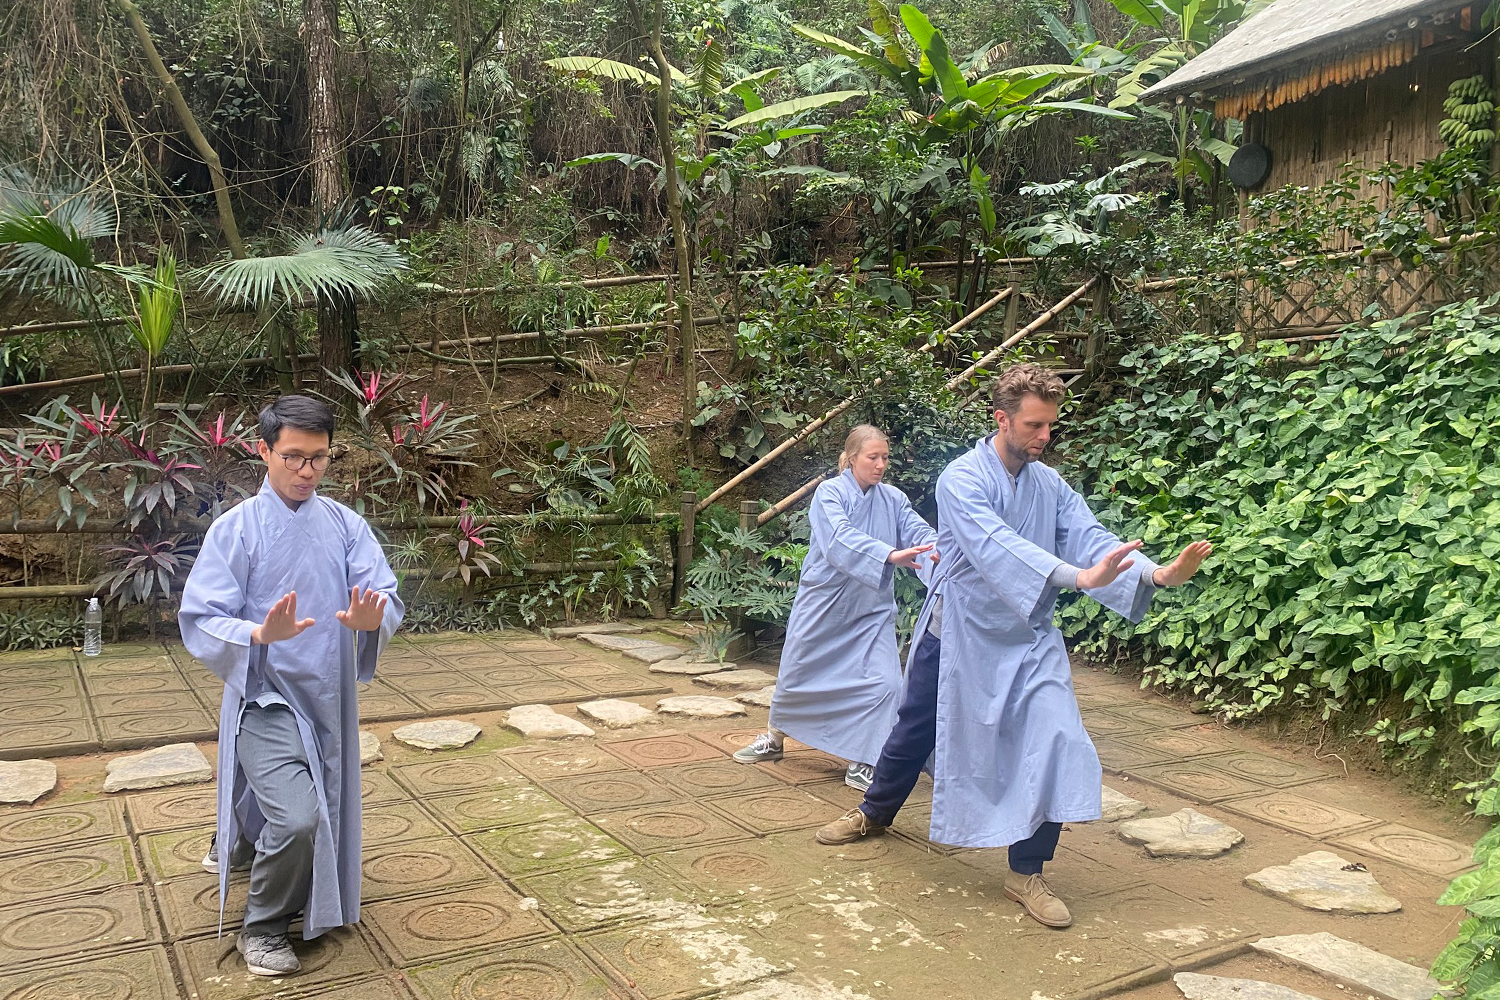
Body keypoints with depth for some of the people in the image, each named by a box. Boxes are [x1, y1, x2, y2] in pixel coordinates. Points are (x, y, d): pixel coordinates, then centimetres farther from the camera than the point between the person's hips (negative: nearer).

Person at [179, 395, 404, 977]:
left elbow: (387, 596, -9)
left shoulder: (345, 525, -1)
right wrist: (261, 635, -32)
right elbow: (199, 622, -14)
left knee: (324, 811, 23)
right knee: (297, 817, -21)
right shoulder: (235, 530, -11)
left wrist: (372, 619, -32)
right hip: (266, 695, -5)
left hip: (328, 695, 5)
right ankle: (263, 927, 9)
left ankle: (236, 847, 59)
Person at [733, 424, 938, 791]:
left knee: (881, 681, -11)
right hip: (823, 605, -2)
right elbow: (840, 539, -32)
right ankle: (775, 738, 41)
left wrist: (939, 551, -39)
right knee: (798, 674, 14)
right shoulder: (830, 493, -14)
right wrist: (890, 555, -46)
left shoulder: (893, 499, -1)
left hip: (872, 612, 3)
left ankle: (861, 762, 7)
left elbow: (919, 531, -15)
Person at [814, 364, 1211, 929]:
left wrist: (1156, 573, -30)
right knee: (915, 731, 15)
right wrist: (1078, 577, -48)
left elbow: (1090, 538, -12)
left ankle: (1026, 873, 6)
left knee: (1055, 743, -11)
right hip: (958, 633, -3)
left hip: (1028, 640, 4)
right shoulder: (963, 479, -18)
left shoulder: (1050, 485, 1)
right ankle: (874, 814, 44)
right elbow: (996, 547, -36)